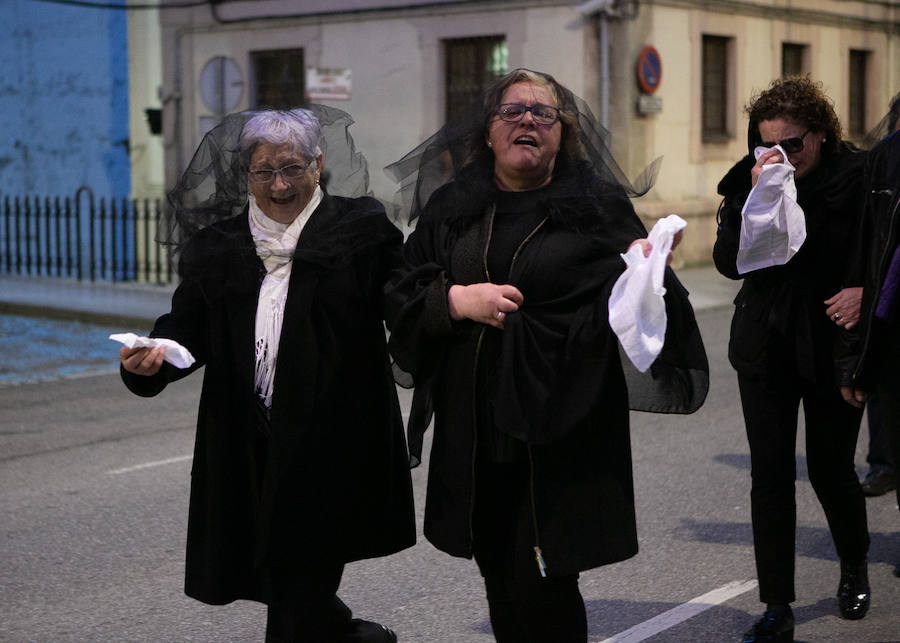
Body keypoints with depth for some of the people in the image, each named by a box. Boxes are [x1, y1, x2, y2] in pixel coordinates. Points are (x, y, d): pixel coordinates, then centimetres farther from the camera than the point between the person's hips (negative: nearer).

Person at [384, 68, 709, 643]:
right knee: (501, 581, 13)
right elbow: (401, 298, 7)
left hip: (562, 430, -3)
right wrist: (456, 299, -12)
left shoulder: (597, 207, 2)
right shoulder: (449, 209, 10)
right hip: (474, 433, 4)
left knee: (542, 590, -5)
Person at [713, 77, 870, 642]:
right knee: (771, 476, 0)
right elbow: (730, 262, -13)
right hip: (767, 349, 2)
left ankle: (855, 566, 39)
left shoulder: (858, 178, -9)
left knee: (831, 468, 8)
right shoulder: (749, 181, -3)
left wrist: (865, 289, -17)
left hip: (833, 347, -2)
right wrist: (757, 198, -23)